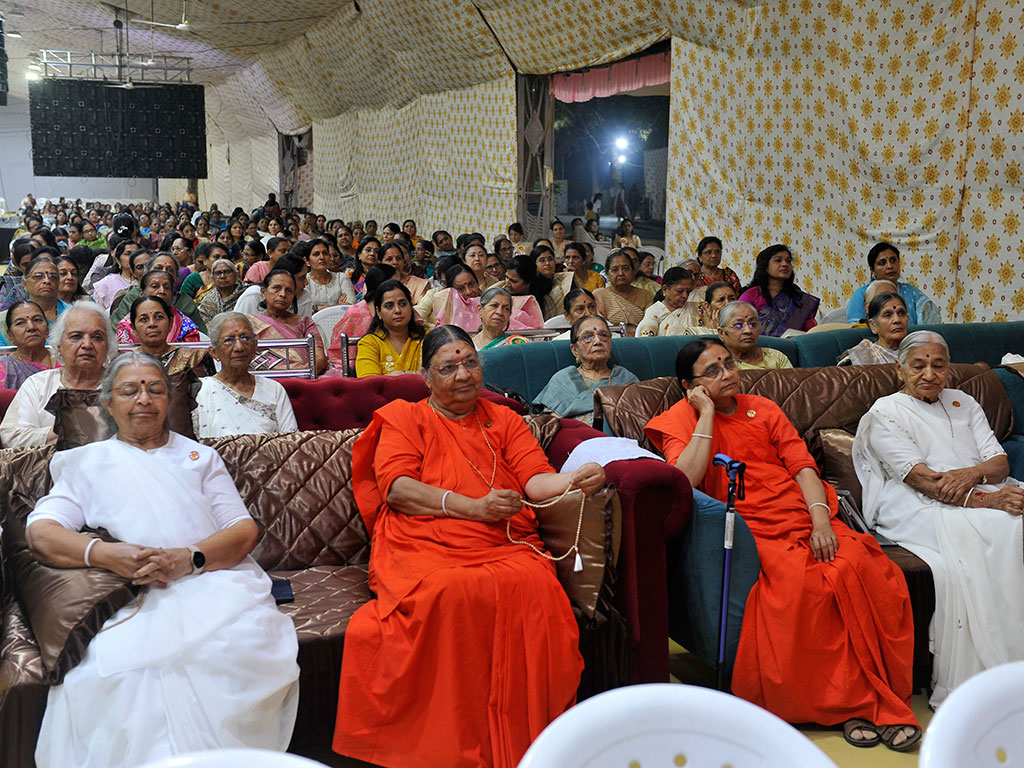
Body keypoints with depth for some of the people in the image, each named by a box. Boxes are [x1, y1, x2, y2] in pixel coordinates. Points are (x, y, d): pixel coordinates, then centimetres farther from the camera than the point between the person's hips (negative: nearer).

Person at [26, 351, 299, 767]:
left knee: (242, 649, -33)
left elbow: (245, 529, 12)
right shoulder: (87, 462, 23)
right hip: (136, 599, 0)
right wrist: (103, 553, -13)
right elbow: (40, 531, 8)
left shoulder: (199, 455, 24)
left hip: (216, 581, 1)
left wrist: (190, 558, -10)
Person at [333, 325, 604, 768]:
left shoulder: (503, 421, 25)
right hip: (422, 546, -2)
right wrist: (474, 507, -9)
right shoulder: (404, 418, 17)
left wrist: (573, 480, -13)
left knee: (534, 584, -32)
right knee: (448, 592, -36)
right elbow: (397, 488, 1)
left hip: (503, 548, 2)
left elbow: (536, 480, 11)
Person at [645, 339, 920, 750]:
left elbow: (802, 465, 12)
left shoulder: (763, 409, 24)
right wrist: (708, 413, -4)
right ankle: (846, 706, -20)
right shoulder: (681, 420, 11)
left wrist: (820, 518, -6)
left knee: (861, 568, -26)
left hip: (803, 521, 4)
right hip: (750, 530, -4)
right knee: (799, 581, -34)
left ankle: (884, 703, -20)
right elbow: (686, 480, -10)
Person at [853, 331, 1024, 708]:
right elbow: (919, 479, -8)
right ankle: (964, 687, -30)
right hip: (922, 509, -5)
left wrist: (972, 474, -11)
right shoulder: (885, 413, 6)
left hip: (985, 497, 5)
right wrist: (985, 500, -18)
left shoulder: (964, 403, 24)